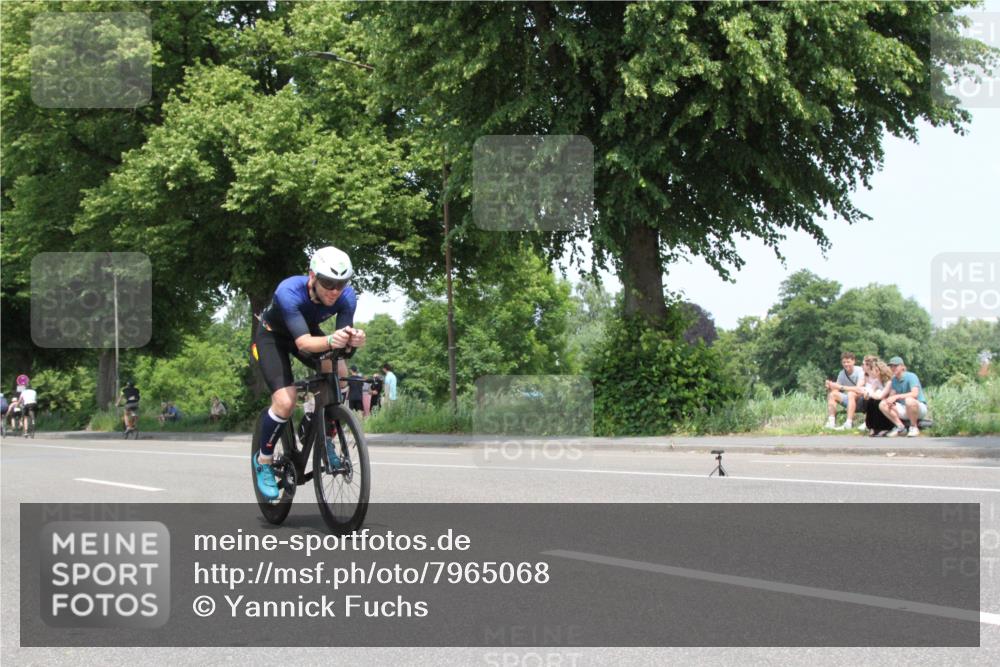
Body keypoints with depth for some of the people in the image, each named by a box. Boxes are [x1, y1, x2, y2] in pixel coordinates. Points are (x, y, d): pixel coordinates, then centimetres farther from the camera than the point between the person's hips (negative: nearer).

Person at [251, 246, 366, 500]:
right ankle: (263, 460, 3)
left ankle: (326, 439, -1)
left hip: (308, 330, 4)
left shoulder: (347, 296, -27)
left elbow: (345, 332, -31)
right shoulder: (289, 292, -40)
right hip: (272, 335, -4)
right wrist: (330, 341, -67)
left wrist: (354, 339, -55)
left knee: (340, 374, -22)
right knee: (285, 402, -22)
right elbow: (303, 343, -47)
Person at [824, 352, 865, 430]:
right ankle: (831, 422, -20)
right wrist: (830, 387, -25)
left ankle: (848, 424, -41)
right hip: (850, 401, 6)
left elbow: (858, 389, -29)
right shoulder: (842, 373, 1)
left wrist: (841, 387, -33)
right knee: (832, 394, -10)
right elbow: (836, 390, -2)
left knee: (851, 393, -34)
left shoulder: (859, 371, -16)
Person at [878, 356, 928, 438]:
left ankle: (914, 427, -19)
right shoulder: (894, 379, 6)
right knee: (882, 404, -11)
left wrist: (897, 396, -32)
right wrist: (890, 399, -21)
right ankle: (900, 427, -6)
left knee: (909, 400, -40)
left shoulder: (911, 376, -16)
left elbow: (915, 394, -29)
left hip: (920, 407, -7)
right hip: (904, 409, 7)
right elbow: (892, 395, 4)